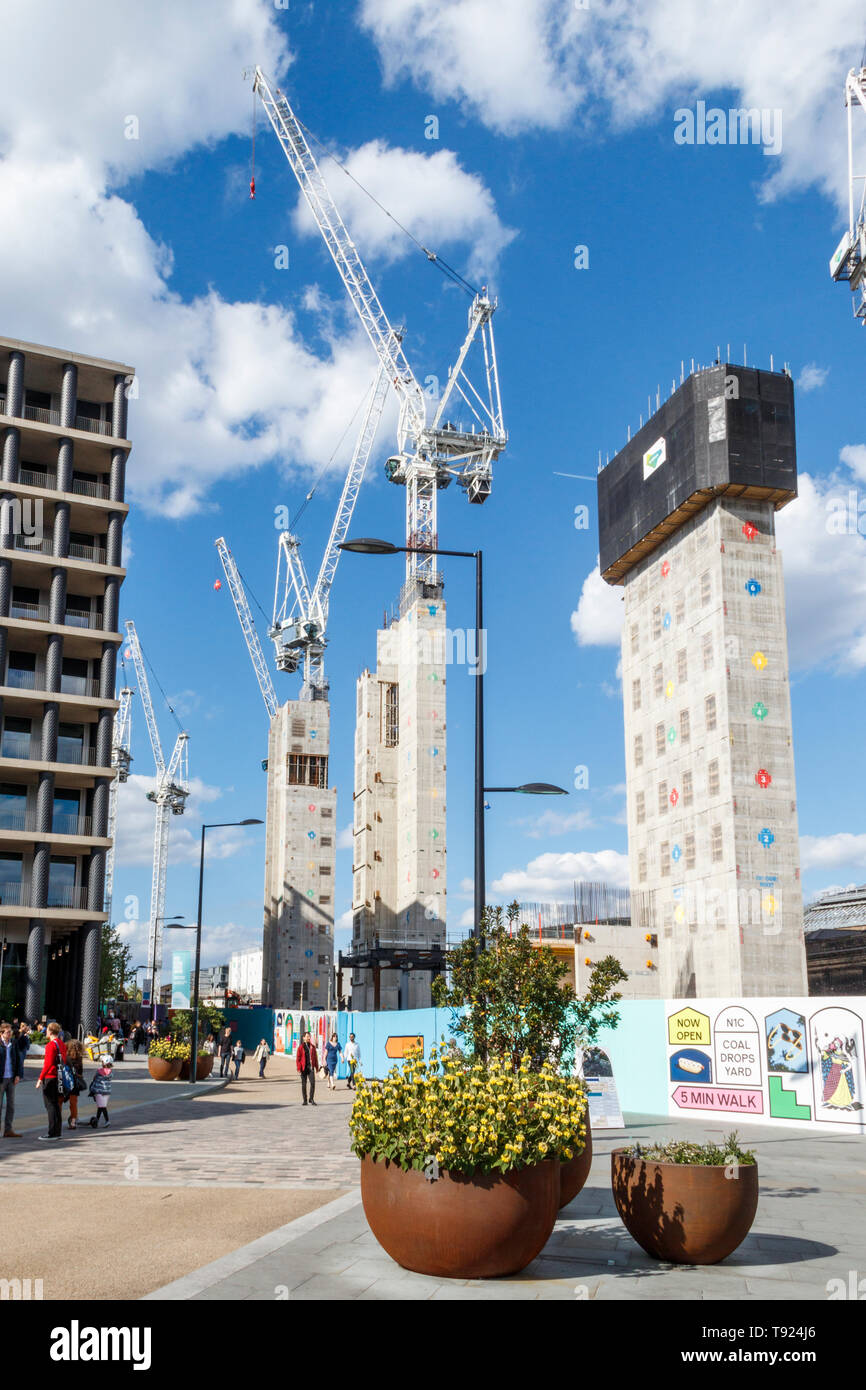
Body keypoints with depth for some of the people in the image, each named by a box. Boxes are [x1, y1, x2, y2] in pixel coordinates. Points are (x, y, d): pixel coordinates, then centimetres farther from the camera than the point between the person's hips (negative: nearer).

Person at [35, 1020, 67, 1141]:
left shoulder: (51, 1045, -15)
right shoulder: (62, 1044, 11)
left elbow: (48, 1064, -22)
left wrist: (40, 1078, -20)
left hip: (50, 1078, -8)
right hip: (59, 1077, 8)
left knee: (50, 1105, -4)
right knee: (56, 1105, 14)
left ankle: (53, 1133, -4)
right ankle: (58, 1132, 18)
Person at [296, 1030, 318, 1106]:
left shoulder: (312, 1047, 10)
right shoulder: (301, 1047, 0)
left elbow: (315, 1058, 13)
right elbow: (298, 1059, -2)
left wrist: (316, 1067, 9)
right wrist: (299, 1069, -9)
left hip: (311, 1067, 2)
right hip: (303, 1068, -2)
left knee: (313, 1083, -10)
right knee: (304, 1084, 5)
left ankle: (311, 1099, 0)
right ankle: (305, 1100, 14)